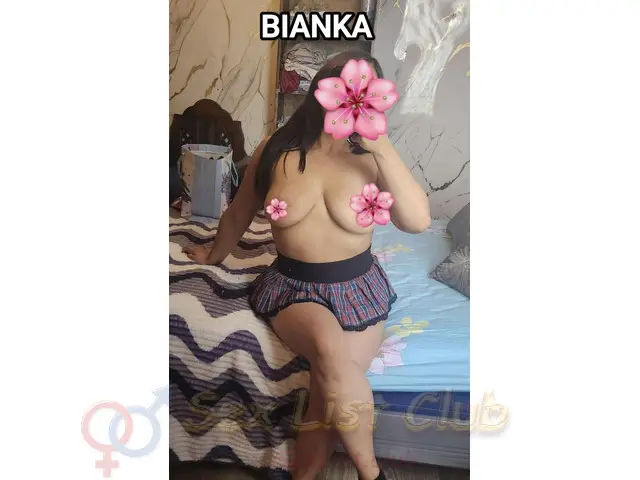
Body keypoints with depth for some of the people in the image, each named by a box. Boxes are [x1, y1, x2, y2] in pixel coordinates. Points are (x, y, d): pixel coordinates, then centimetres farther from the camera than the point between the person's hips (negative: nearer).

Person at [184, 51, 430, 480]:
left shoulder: (371, 161, -5)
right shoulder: (276, 151, -4)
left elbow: (419, 220, -21)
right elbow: (239, 216, 12)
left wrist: (381, 142, -25)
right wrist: (214, 255, 27)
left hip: (357, 289, 1)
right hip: (292, 287, 0)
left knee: (329, 402, -18)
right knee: (330, 348, -31)